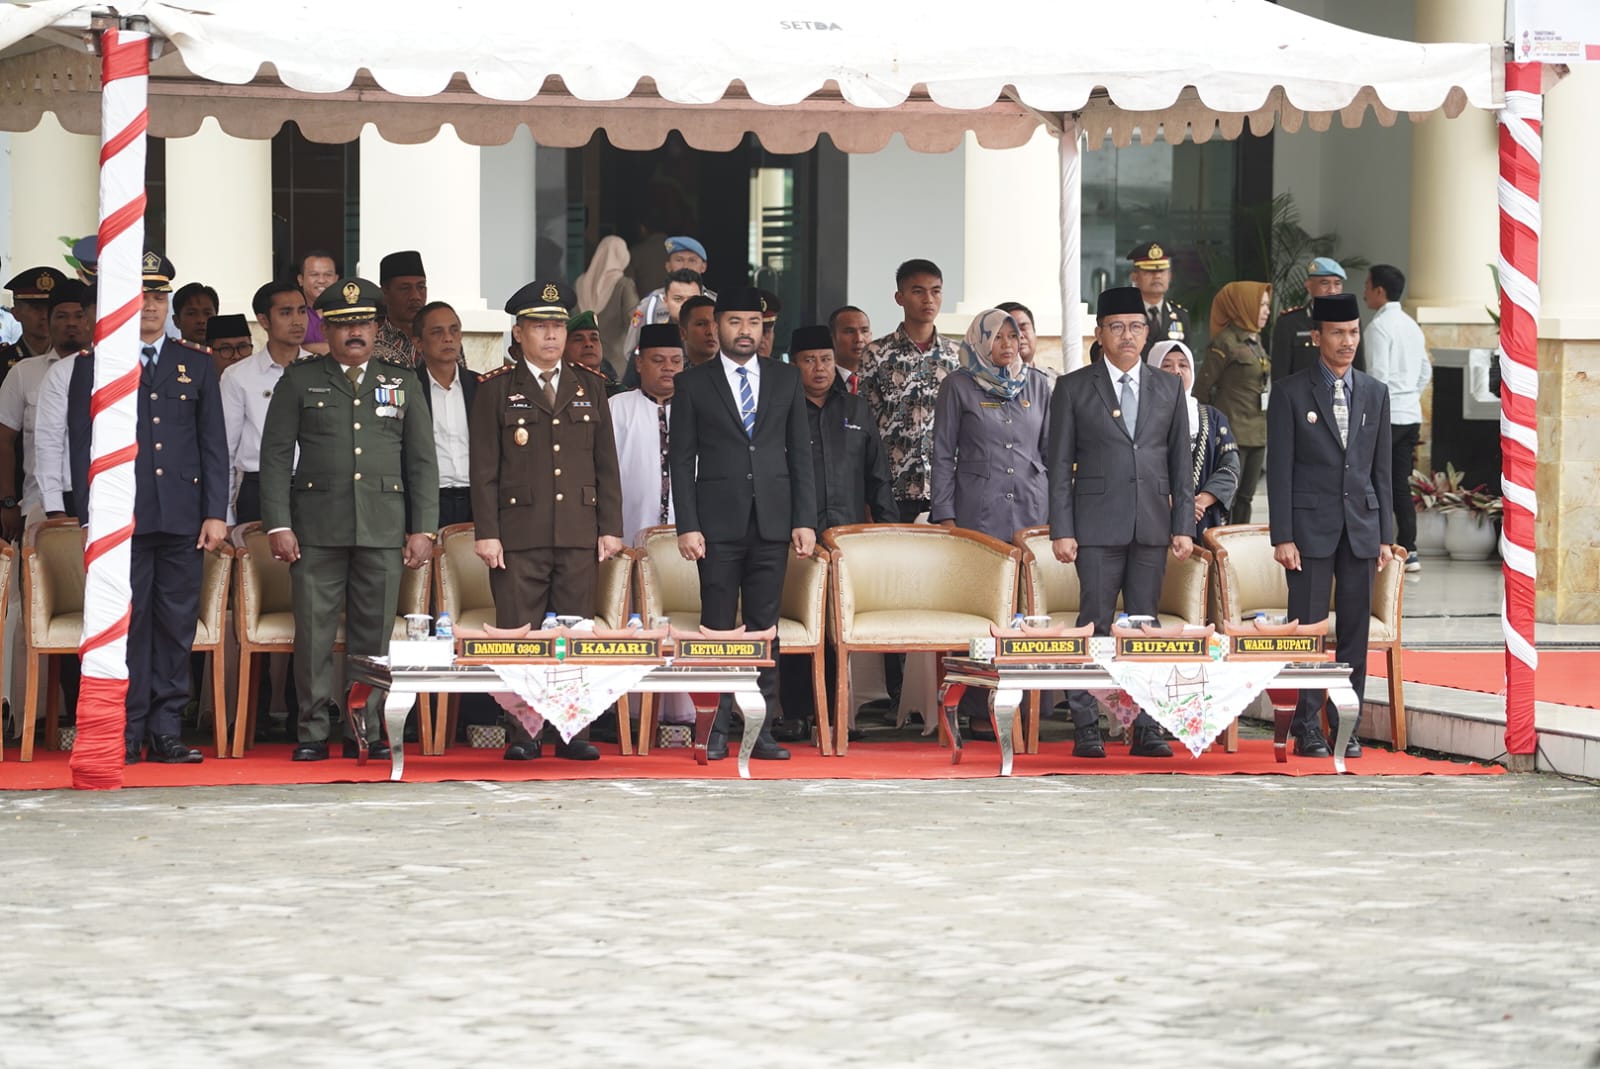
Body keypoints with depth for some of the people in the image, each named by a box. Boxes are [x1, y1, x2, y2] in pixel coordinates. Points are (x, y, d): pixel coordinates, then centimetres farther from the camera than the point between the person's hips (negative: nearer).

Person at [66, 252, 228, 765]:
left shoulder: (196, 364, 14)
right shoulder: (93, 364, 7)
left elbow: (213, 444, 11)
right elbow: (82, 446, 4)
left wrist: (215, 512, 2)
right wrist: (91, 516, -5)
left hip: (183, 518, 2)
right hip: (122, 519, -2)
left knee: (177, 625, 2)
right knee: (126, 625, -3)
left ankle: (166, 731, 7)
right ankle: (126, 734, 0)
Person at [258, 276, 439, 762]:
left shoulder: (404, 383, 13)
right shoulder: (300, 380, 8)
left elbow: (422, 462, 12)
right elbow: (276, 455, 4)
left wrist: (423, 529, 4)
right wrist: (278, 525, -5)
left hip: (384, 530, 1)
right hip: (317, 529, -1)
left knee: (374, 635, 1)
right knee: (314, 633, -3)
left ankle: (366, 732, 8)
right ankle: (314, 731, 3)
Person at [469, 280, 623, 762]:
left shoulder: (590, 387, 14)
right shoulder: (496, 389, 5)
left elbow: (606, 464, 14)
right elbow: (484, 469, 1)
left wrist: (611, 527, 6)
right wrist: (487, 533, -6)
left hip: (579, 536, 2)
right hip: (519, 536, -2)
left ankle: (572, 734, 7)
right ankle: (523, 734, 1)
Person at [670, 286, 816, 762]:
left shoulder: (786, 380, 11)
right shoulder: (692, 385, 4)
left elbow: (800, 452, 10)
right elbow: (682, 459, 2)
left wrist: (805, 520, 2)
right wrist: (687, 526, -7)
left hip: (772, 524, 2)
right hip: (718, 523, -2)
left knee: (765, 627, 3)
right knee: (717, 628, -1)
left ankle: (762, 731, 5)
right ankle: (716, 731, 2)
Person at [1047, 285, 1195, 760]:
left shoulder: (1168, 388, 12)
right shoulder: (1073, 388, 4)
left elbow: (1181, 463, 12)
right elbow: (1059, 465, 2)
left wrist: (1184, 525, 5)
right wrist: (1061, 531, -6)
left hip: (1152, 525, 3)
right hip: (1097, 526, -3)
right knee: (1095, 626, -4)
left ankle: (1146, 729, 6)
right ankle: (1086, 729, -1)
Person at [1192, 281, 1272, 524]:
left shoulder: (1254, 340, 14)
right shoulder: (1226, 343, -11)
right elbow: (1202, 386, -11)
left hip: (1257, 434, 8)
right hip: (1233, 433, -8)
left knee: (1245, 497, 10)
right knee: (1226, 498, -8)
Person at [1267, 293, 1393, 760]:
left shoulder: (1375, 393, 10)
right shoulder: (1291, 392, -1)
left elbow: (1382, 469, 12)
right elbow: (1280, 469, -3)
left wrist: (1385, 535, 7)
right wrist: (1283, 537, -10)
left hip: (1361, 527, 4)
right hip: (1311, 524, -4)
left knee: (1355, 631, 4)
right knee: (1308, 628, -3)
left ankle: (1346, 726, 10)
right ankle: (1306, 729, 2)